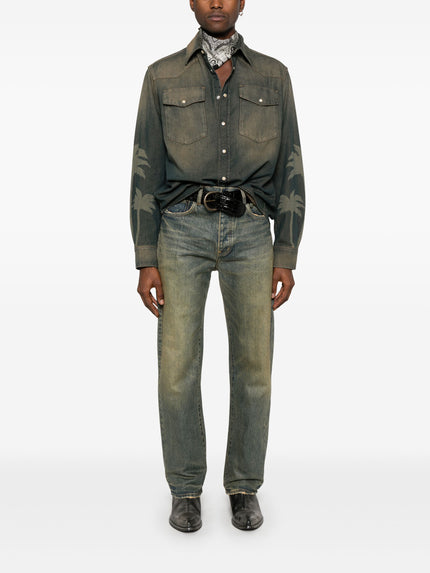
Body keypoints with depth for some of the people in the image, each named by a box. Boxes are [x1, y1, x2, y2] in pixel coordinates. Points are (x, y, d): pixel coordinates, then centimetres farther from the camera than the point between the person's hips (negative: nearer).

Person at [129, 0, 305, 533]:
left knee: (254, 365, -1)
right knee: (177, 368, -5)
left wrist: (286, 259, -2)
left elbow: (289, 171, 6)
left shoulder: (273, 76, 9)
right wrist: (146, 262, -5)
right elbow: (146, 172, 3)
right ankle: (186, 488, 15)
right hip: (183, 232, -1)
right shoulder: (162, 77, 6)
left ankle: (244, 487, 18)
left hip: (250, 232, 1)